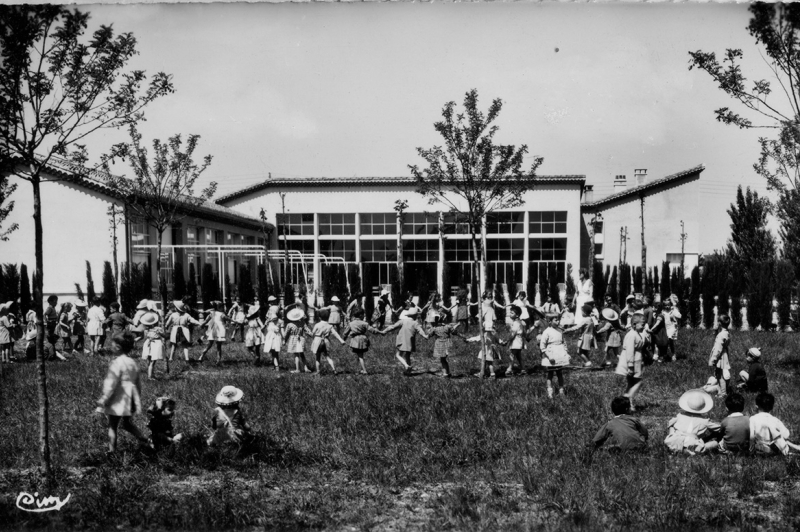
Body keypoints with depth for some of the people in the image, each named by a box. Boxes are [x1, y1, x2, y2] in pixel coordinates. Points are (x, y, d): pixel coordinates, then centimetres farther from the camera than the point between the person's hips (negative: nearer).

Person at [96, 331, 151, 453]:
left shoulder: (117, 363, -16)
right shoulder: (133, 363, 8)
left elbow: (111, 384, -20)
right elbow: (138, 383, 15)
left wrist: (103, 399, -15)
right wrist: (138, 399, 24)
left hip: (118, 400, -8)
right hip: (130, 400, 8)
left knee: (112, 426, 4)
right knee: (128, 424, 22)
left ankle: (112, 450, 5)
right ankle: (145, 442, 17)